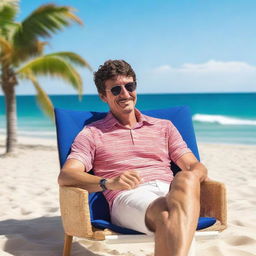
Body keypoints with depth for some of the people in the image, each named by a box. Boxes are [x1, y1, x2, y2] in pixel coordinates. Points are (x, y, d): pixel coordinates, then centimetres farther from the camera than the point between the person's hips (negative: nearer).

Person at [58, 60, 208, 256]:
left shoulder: (164, 127, 29)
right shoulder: (92, 134, 20)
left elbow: (196, 166, 19)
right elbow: (65, 176, 4)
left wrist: (190, 178, -9)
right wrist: (108, 183, -17)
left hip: (172, 192, 3)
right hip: (127, 196, -2)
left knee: (186, 179, -37)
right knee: (167, 216, -40)